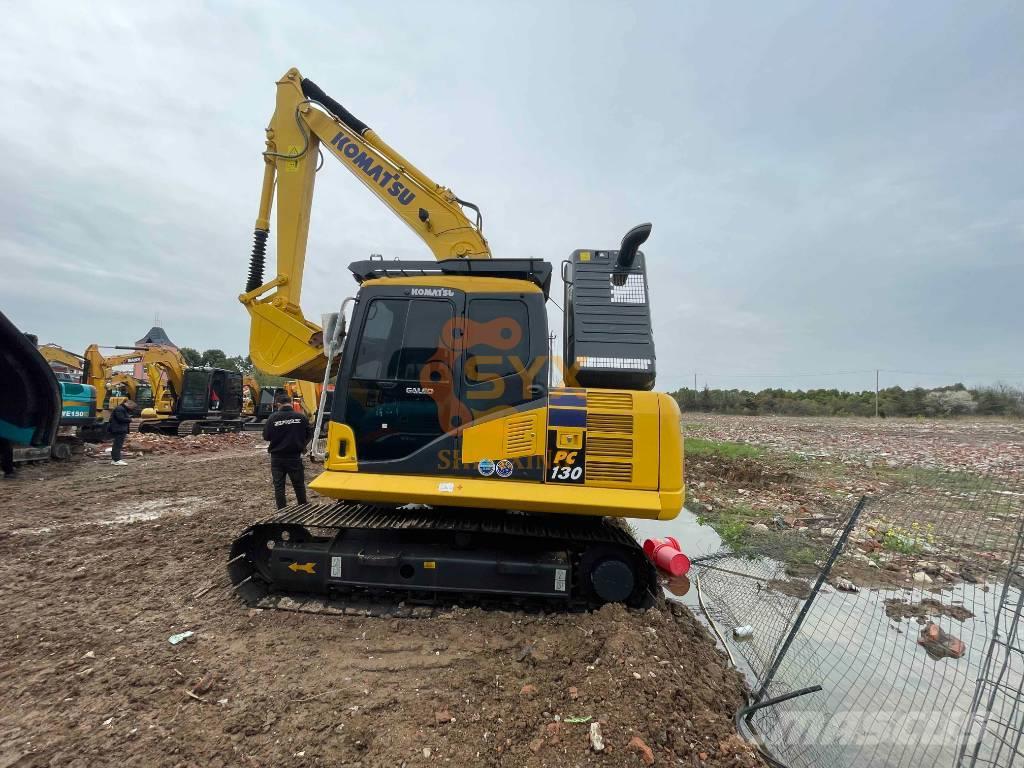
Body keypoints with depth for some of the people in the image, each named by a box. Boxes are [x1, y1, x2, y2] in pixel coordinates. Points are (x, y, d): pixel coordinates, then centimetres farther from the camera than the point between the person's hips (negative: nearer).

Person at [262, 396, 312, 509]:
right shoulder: (301, 417, -8)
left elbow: (266, 436, -4)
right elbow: (309, 434, 0)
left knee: (279, 485, 10)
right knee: (299, 484, 14)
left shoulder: (273, 417, -10)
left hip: (277, 457, 0)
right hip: (295, 457, 1)